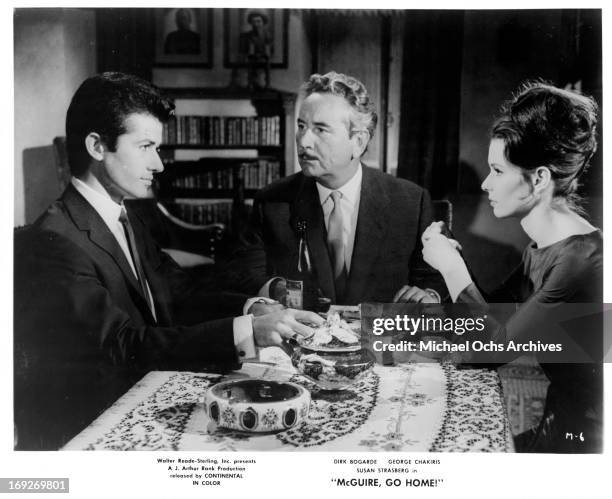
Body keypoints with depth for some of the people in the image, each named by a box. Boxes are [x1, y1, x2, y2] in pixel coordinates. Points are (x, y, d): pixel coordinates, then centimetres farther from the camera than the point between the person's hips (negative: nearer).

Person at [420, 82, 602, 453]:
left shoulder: (583, 262, -26)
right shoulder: (544, 247, 3)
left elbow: (496, 349, -20)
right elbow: (494, 318, 9)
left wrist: (452, 268, -12)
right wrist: (455, 264, -5)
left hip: (583, 439, -7)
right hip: (556, 424, 7)